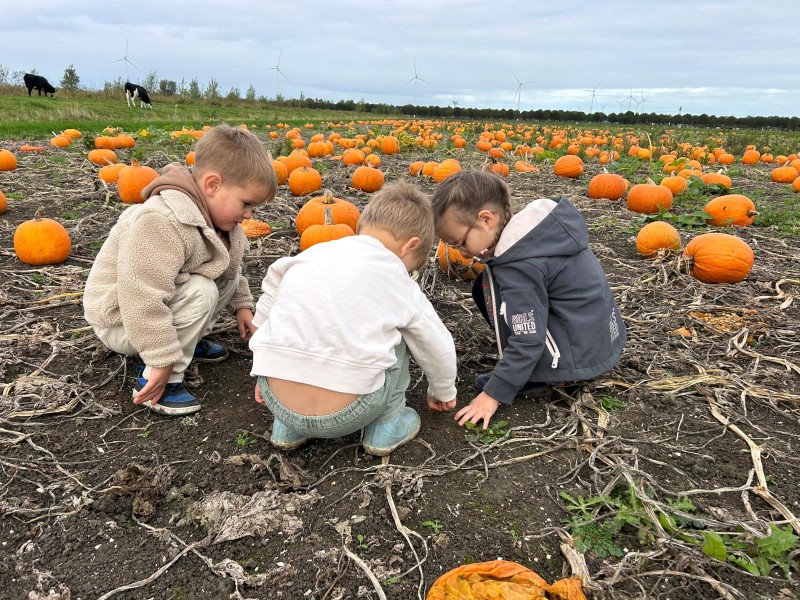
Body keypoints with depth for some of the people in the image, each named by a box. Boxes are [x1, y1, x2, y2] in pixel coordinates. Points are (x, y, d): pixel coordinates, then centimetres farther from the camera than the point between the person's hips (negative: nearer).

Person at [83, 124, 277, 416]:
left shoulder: (214, 215, -3)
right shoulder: (160, 224, -35)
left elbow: (229, 268, 17)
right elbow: (142, 300, -38)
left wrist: (242, 304, 13)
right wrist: (163, 361, -33)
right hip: (121, 318, -9)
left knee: (230, 275, -1)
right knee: (201, 292, -30)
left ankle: (187, 340, 9)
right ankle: (158, 381, -17)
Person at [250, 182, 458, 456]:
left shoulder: (308, 256, 10)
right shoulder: (397, 283, 3)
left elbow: (265, 319, 19)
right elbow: (438, 348, 15)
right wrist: (443, 393, 35)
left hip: (278, 403, 3)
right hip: (346, 416, -3)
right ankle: (387, 424, 19)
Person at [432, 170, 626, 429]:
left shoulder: (519, 266, -24)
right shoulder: (533, 227, 0)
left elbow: (528, 342, -23)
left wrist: (493, 394, -16)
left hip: (581, 356, -9)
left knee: (489, 286, -9)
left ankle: (534, 377, -4)